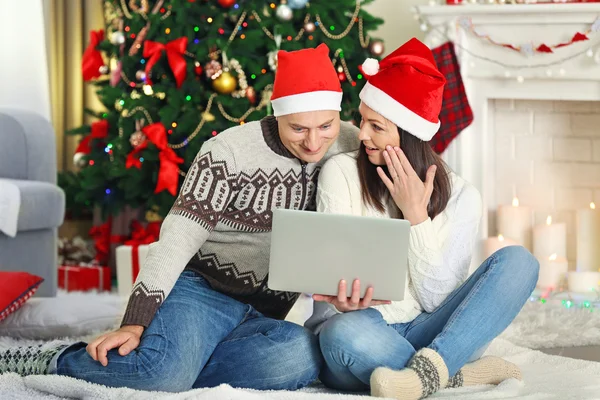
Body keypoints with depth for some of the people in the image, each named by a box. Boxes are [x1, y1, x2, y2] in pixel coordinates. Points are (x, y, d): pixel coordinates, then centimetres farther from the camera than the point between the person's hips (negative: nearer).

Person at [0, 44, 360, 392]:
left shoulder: (351, 146, 2)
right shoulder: (230, 152, -11)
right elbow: (178, 238, -14)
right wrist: (134, 324, -20)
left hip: (262, 315, 4)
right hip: (200, 288, -4)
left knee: (303, 357, -34)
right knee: (161, 369, -36)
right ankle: (56, 361, -6)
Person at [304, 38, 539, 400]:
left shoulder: (460, 196, 3)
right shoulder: (341, 173, -1)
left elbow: (436, 298, -4)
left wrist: (416, 214, -12)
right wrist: (348, 299, -31)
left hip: (423, 334, 3)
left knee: (517, 261, -19)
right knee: (344, 333, -41)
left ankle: (427, 371, -38)